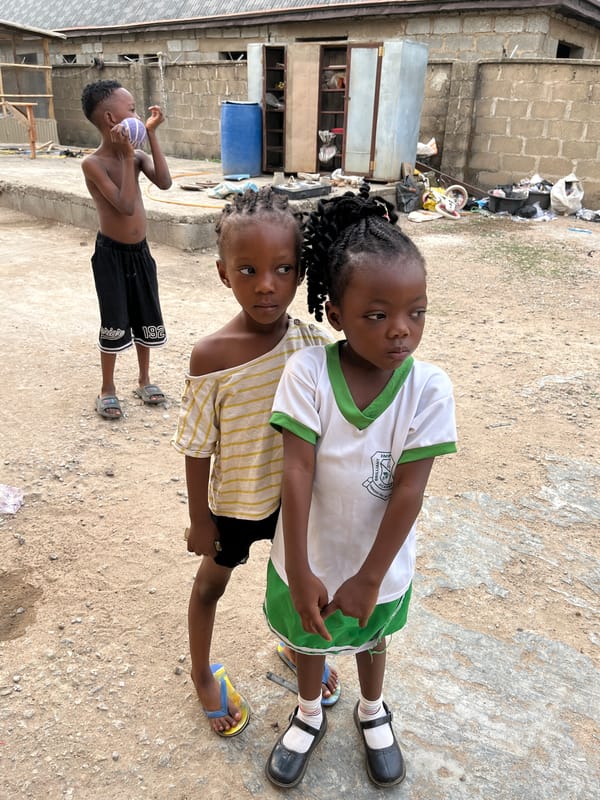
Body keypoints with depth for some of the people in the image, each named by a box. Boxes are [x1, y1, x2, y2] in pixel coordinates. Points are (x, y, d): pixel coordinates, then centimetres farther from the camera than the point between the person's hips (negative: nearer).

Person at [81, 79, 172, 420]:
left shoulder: (137, 155, 2)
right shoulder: (93, 163, -15)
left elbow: (165, 182, -15)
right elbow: (126, 205, -25)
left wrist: (152, 135, -15)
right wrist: (127, 155, -23)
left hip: (140, 251, 6)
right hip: (111, 254, -6)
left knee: (147, 319, 13)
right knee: (115, 323, 0)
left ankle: (144, 380, 31)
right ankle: (108, 390, 18)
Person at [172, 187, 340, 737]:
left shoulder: (314, 344, -17)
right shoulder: (211, 356, -24)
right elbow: (198, 448, -14)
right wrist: (199, 521, -6)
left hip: (295, 493, 3)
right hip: (233, 501, -2)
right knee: (212, 584, 21)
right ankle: (203, 674, 51)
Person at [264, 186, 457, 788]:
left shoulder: (429, 389, -23)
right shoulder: (307, 372, -25)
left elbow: (408, 490, -19)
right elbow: (297, 473, -24)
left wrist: (369, 578, -15)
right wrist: (299, 573, -21)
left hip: (379, 563, 1)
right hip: (311, 557, 0)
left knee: (370, 638, 29)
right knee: (309, 637, 27)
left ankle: (372, 713, 62)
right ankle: (309, 716, 59)